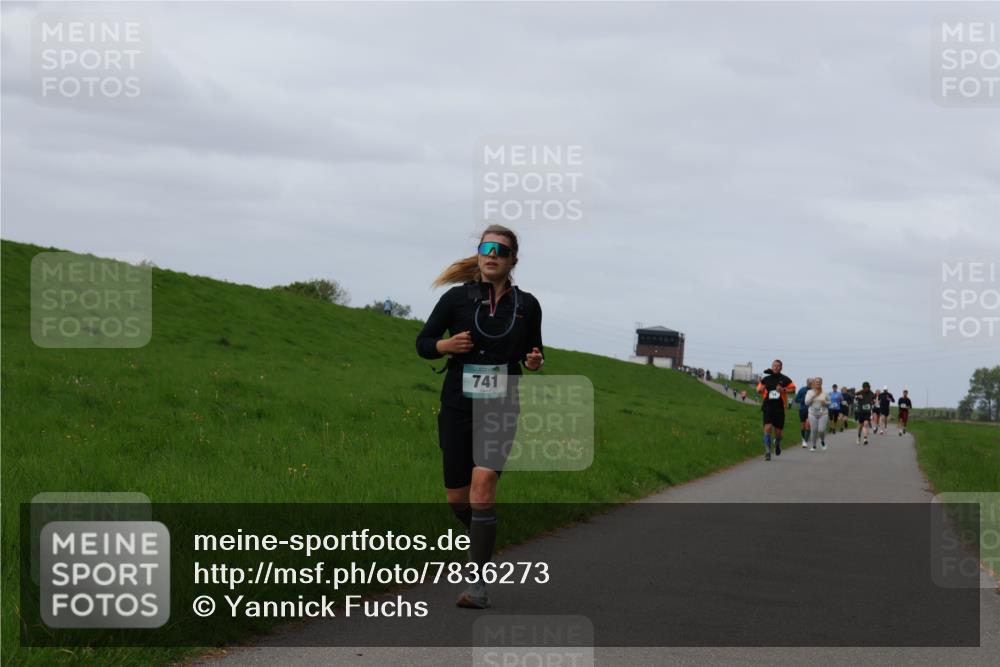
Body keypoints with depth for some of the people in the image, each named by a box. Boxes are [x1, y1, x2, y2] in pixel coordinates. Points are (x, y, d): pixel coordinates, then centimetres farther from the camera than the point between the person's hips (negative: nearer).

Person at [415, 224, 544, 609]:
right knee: (457, 497, 5)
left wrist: (535, 361, -5)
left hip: (500, 410, -1)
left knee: (483, 483, -21)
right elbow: (423, 343, 5)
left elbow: (534, 350, 18)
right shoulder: (457, 298, -1)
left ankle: (478, 584, -17)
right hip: (457, 407, 1)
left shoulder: (526, 305, 3)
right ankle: (482, 541, 40)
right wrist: (448, 345, -15)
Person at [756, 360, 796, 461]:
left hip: (779, 407, 0)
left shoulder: (785, 379, 3)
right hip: (768, 406, 0)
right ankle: (767, 452, -13)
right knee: (768, 427, -16)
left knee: (778, 431, 7)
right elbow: (759, 390, 15)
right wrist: (760, 390, -9)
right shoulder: (765, 379, 6)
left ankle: (778, 444, 43)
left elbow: (793, 389, 3)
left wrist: (784, 390, -14)